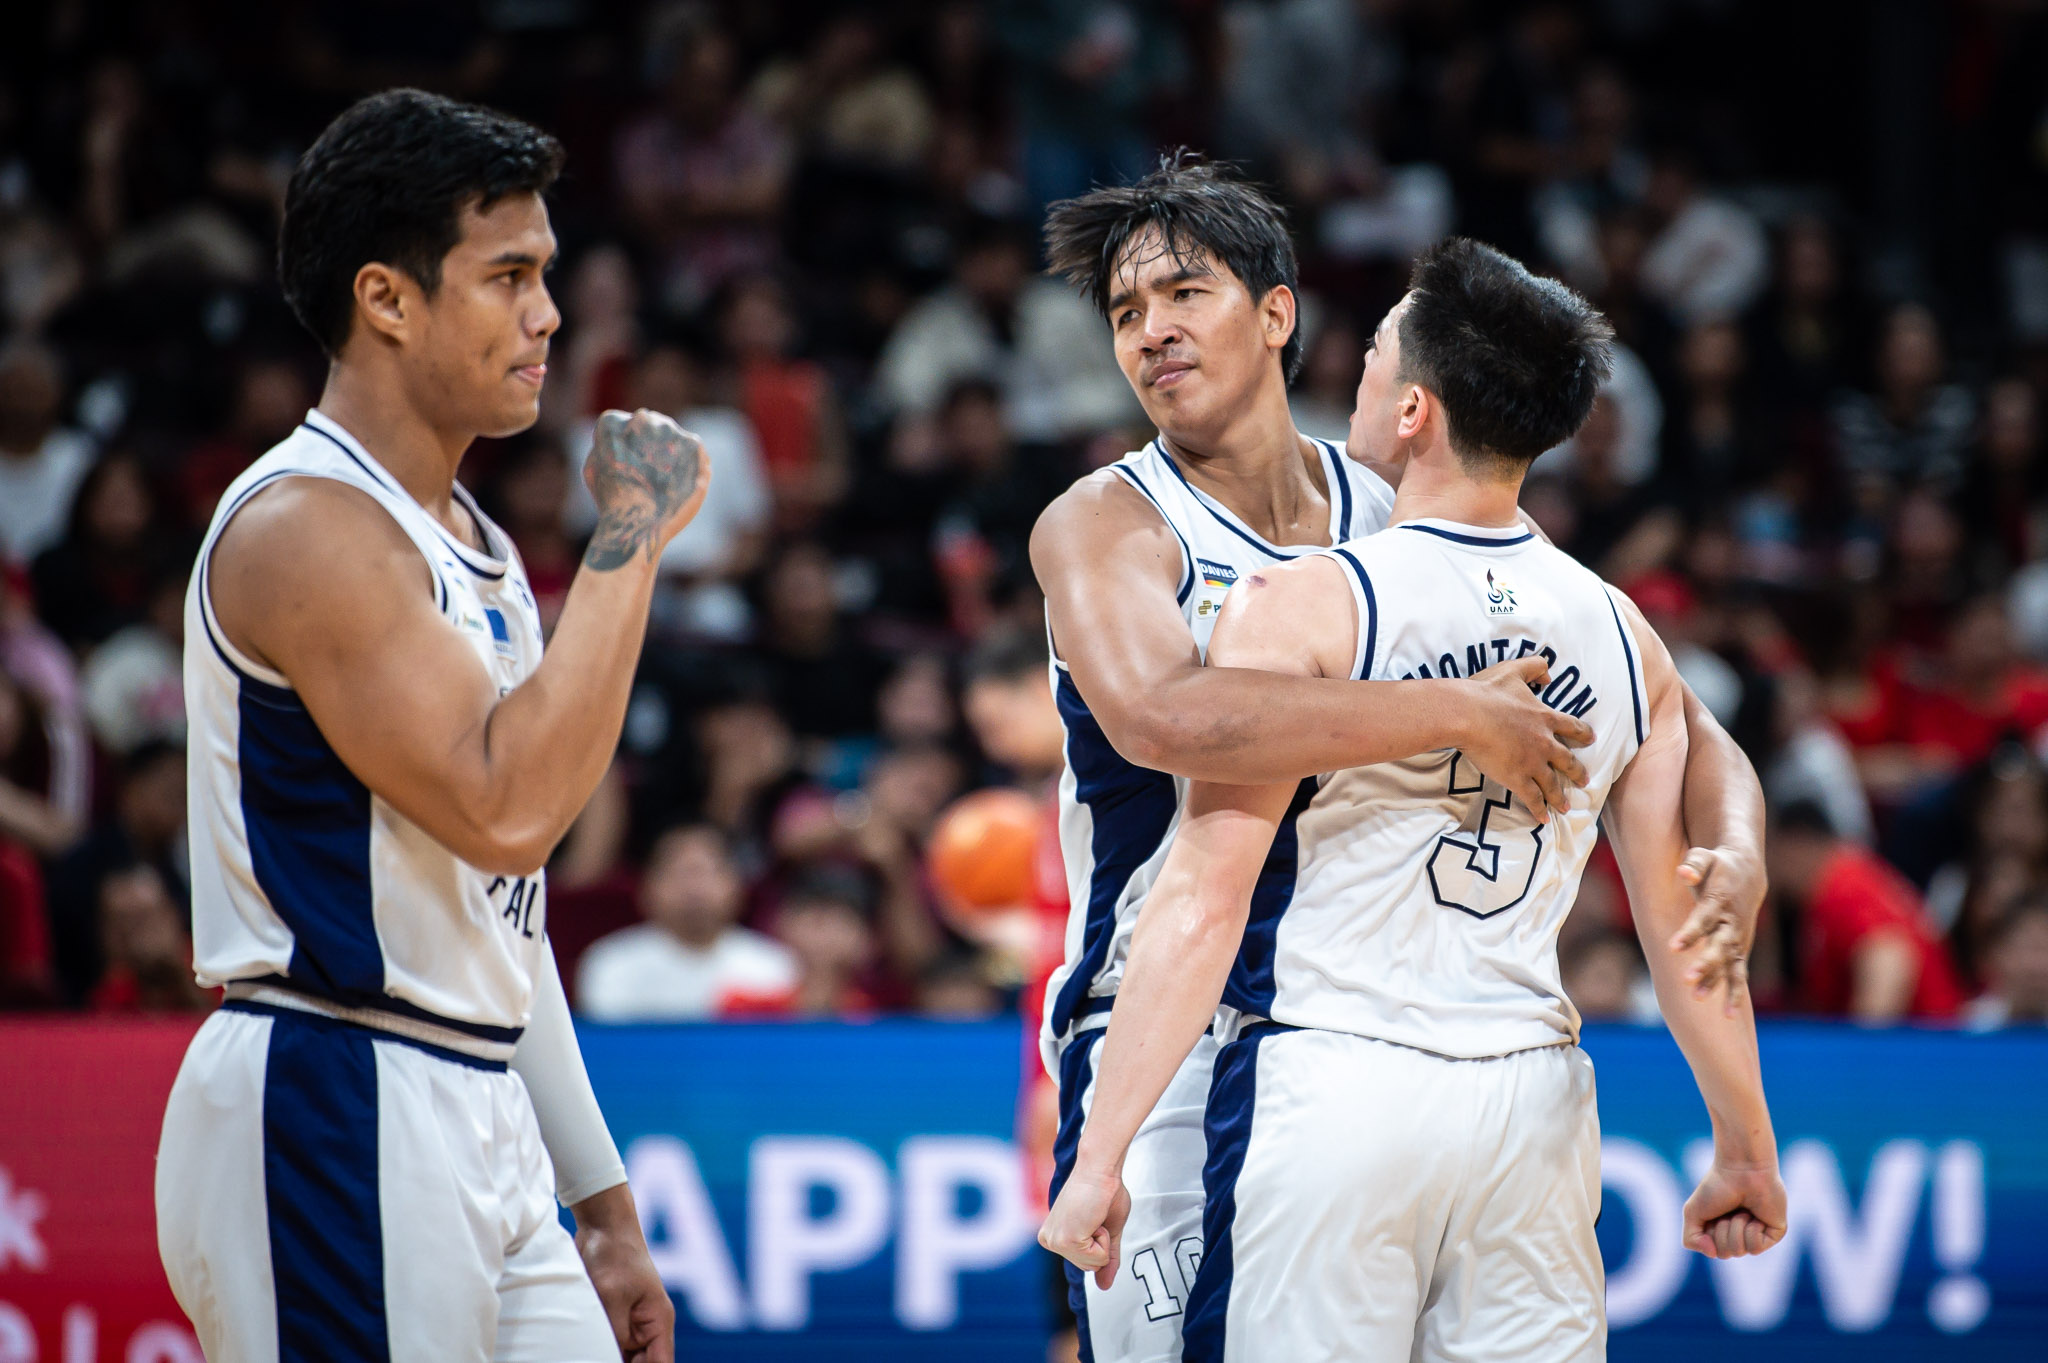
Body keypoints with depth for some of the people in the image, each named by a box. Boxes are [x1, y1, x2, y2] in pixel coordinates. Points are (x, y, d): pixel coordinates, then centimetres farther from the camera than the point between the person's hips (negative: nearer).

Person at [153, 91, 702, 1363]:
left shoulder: (470, 545, 17)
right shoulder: (305, 527, -12)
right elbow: (503, 808, -23)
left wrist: (601, 1203, 19)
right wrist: (630, 539, -17)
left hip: (477, 1136, 9)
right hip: (330, 1125, -9)